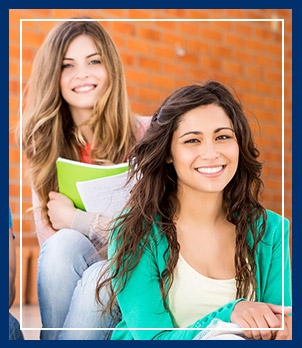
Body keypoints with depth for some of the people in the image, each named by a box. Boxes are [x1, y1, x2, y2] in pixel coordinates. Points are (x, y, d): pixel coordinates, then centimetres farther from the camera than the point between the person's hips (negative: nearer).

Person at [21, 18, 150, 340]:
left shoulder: (146, 134, -3)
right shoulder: (45, 145, 7)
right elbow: (48, 240, 2)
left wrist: (75, 219, -11)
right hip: (70, 273, 2)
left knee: (100, 279, -34)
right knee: (65, 244, -30)